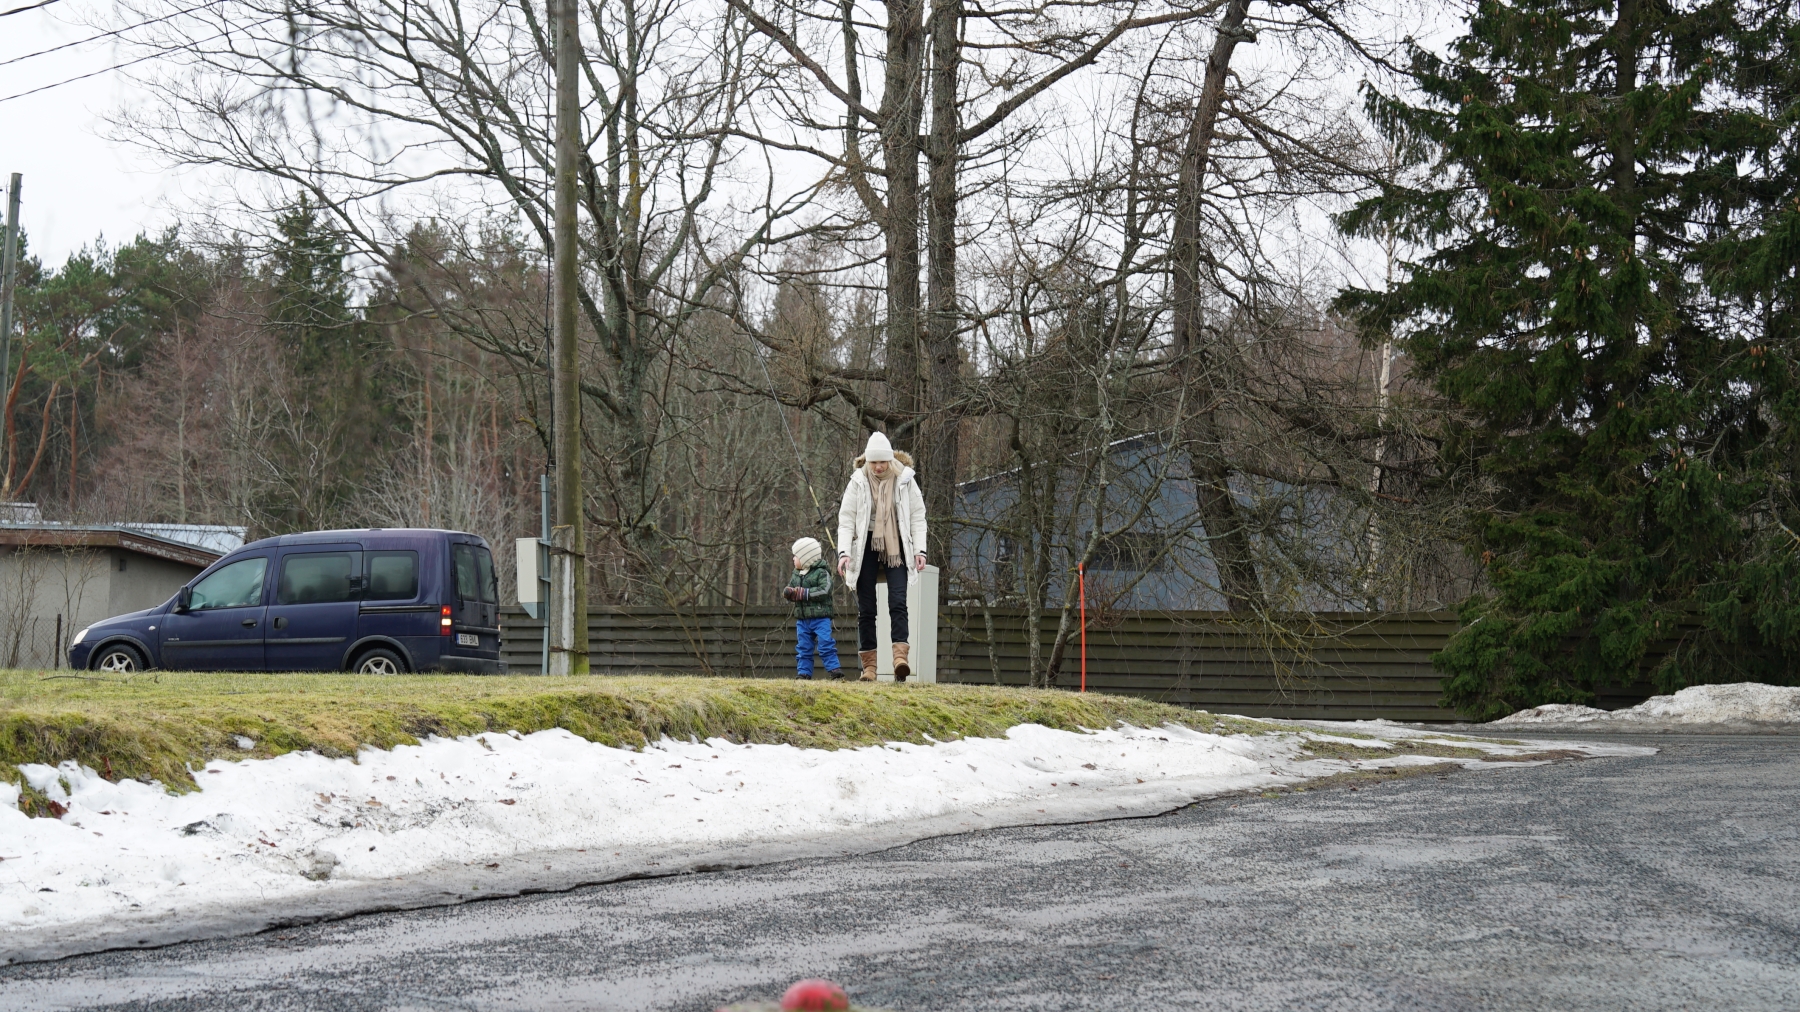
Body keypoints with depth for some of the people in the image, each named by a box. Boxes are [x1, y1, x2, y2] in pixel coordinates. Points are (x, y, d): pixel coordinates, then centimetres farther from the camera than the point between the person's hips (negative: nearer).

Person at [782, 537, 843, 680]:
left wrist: (803, 593, -20)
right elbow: (790, 587, 18)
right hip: (802, 618, 7)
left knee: (825, 644, -10)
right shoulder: (796, 574, 14)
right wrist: (788, 592, -8)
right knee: (803, 648, 8)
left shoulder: (822, 572, -9)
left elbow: (824, 591, -20)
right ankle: (804, 673, 12)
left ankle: (835, 670, -7)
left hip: (820, 617, -7)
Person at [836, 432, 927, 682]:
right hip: (866, 548, 1)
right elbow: (846, 519, -1)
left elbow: (917, 517, 4)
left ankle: (901, 657, -27)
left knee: (898, 602, -16)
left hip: (895, 549, -1)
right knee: (866, 609, 1)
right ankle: (869, 665, 3)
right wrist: (844, 552, -13)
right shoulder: (858, 482, 1)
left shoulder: (905, 481, 1)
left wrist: (919, 549, -7)